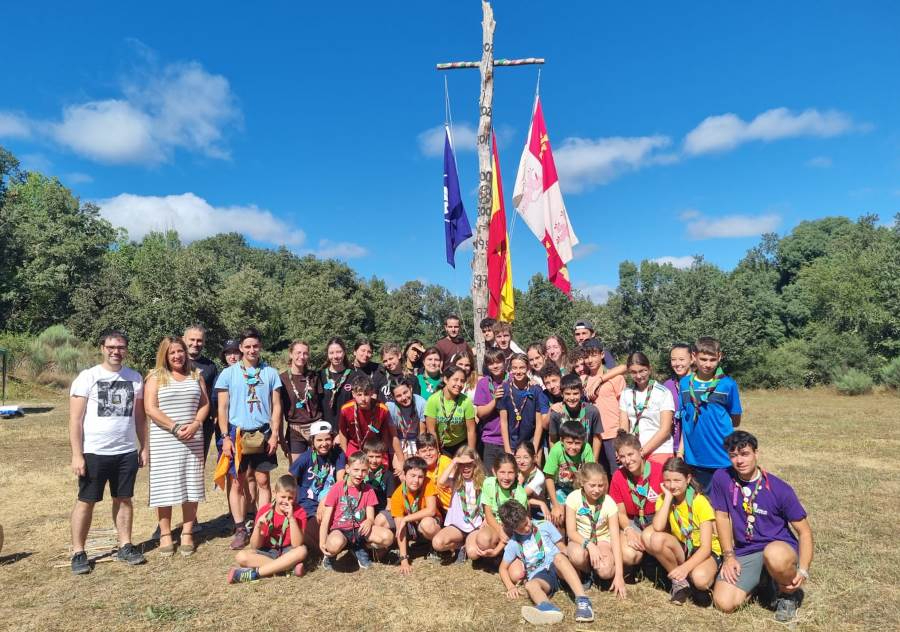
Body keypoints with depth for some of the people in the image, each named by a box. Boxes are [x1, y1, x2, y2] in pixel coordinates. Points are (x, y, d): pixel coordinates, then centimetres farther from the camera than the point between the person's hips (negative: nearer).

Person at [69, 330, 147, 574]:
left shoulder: (135, 378, 5)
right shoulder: (87, 377, -6)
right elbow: (75, 419, -7)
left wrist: (144, 446, 7)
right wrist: (77, 454, -12)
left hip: (127, 452, 3)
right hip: (94, 452, -3)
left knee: (124, 499, 11)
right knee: (86, 501, 6)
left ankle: (125, 546, 21)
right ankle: (78, 552, 18)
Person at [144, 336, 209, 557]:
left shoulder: (196, 375, 11)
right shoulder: (156, 377, 1)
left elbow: (205, 404, 9)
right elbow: (150, 408, -8)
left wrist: (195, 424, -9)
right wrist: (175, 427, -15)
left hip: (193, 439, 3)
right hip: (164, 441, -3)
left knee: (191, 486, 4)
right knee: (165, 487, 2)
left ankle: (187, 533, 14)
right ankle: (165, 534, 14)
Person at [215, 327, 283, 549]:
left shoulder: (270, 373, 4)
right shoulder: (228, 373, 2)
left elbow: (276, 406, 4)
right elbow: (222, 408, 2)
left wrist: (274, 435, -4)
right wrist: (225, 437, -5)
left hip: (262, 434, 1)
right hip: (237, 433, 0)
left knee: (263, 481, 4)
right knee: (238, 483, 6)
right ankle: (240, 530, 15)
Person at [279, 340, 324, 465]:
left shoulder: (314, 376, 6)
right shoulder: (282, 379, 0)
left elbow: (322, 403, 9)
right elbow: (279, 411, 2)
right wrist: (281, 439, 1)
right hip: (294, 431, -1)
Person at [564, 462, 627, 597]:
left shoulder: (609, 503, -16)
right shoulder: (573, 498, -16)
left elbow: (615, 539, -17)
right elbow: (571, 532, -13)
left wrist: (619, 574, -22)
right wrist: (589, 545, -32)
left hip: (602, 540, 0)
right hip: (580, 540, 0)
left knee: (605, 570, -31)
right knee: (578, 555, -36)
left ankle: (596, 571, 7)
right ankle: (586, 573, -1)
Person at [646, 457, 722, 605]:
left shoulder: (700, 502, -19)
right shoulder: (663, 499, -8)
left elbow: (706, 547, -22)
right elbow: (658, 528, -29)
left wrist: (685, 567, -37)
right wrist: (668, 497, -25)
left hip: (706, 552, -4)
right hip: (681, 550, 4)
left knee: (700, 578, -39)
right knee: (656, 539, -30)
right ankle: (679, 582, -6)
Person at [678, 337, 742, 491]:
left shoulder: (728, 384, -6)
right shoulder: (684, 383, 1)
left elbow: (735, 421, 4)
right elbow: (683, 420, 7)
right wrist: (680, 452, 4)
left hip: (723, 459, -2)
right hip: (694, 458, 2)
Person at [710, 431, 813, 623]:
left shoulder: (780, 489, -13)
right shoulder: (721, 478, -7)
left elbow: (804, 531, -6)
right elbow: (722, 517, 3)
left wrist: (803, 571, -18)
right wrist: (729, 556, -2)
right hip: (744, 552, 3)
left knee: (774, 555, -41)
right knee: (723, 603, -17)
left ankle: (789, 592, -3)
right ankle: (760, 581, 16)